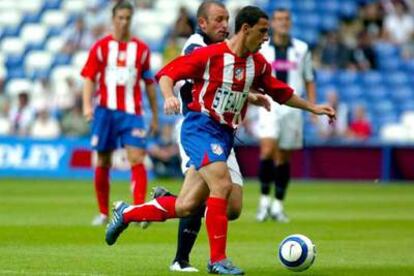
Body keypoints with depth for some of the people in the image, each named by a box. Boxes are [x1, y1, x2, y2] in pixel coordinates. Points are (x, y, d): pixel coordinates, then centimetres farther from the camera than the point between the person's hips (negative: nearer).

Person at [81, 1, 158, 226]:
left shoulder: (141, 49, 8)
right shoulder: (101, 47, 5)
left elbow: (149, 83, 14)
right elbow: (89, 78, 1)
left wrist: (155, 116, 13)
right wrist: (87, 105, -15)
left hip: (131, 112, 0)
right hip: (106, 110, 0)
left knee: (137, 158, -14)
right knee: (103, 163, 5)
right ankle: (103, 213, 18)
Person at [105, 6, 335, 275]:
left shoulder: (258, 64, 8)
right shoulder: (210, 55, -11)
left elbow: (280, 92, 23)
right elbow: (167, 73, -10)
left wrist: (312, 107, 22)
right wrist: (169, 97, -29)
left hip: (225, 135, 7)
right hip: (200, 127, -7)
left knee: (186, 207, 4)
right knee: (222, 185, -24)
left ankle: (126, 213, 24)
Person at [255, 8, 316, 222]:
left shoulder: (302, 49, 8)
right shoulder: (260, 49, 5)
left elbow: (309, 81, 12)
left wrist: (313, 107, 2)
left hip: (292, 107, 1)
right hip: (269, 106, -1)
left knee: (283, 157, 5)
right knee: (268, 150, -19)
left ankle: (278, 205, 14)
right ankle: (264, 199, -8)